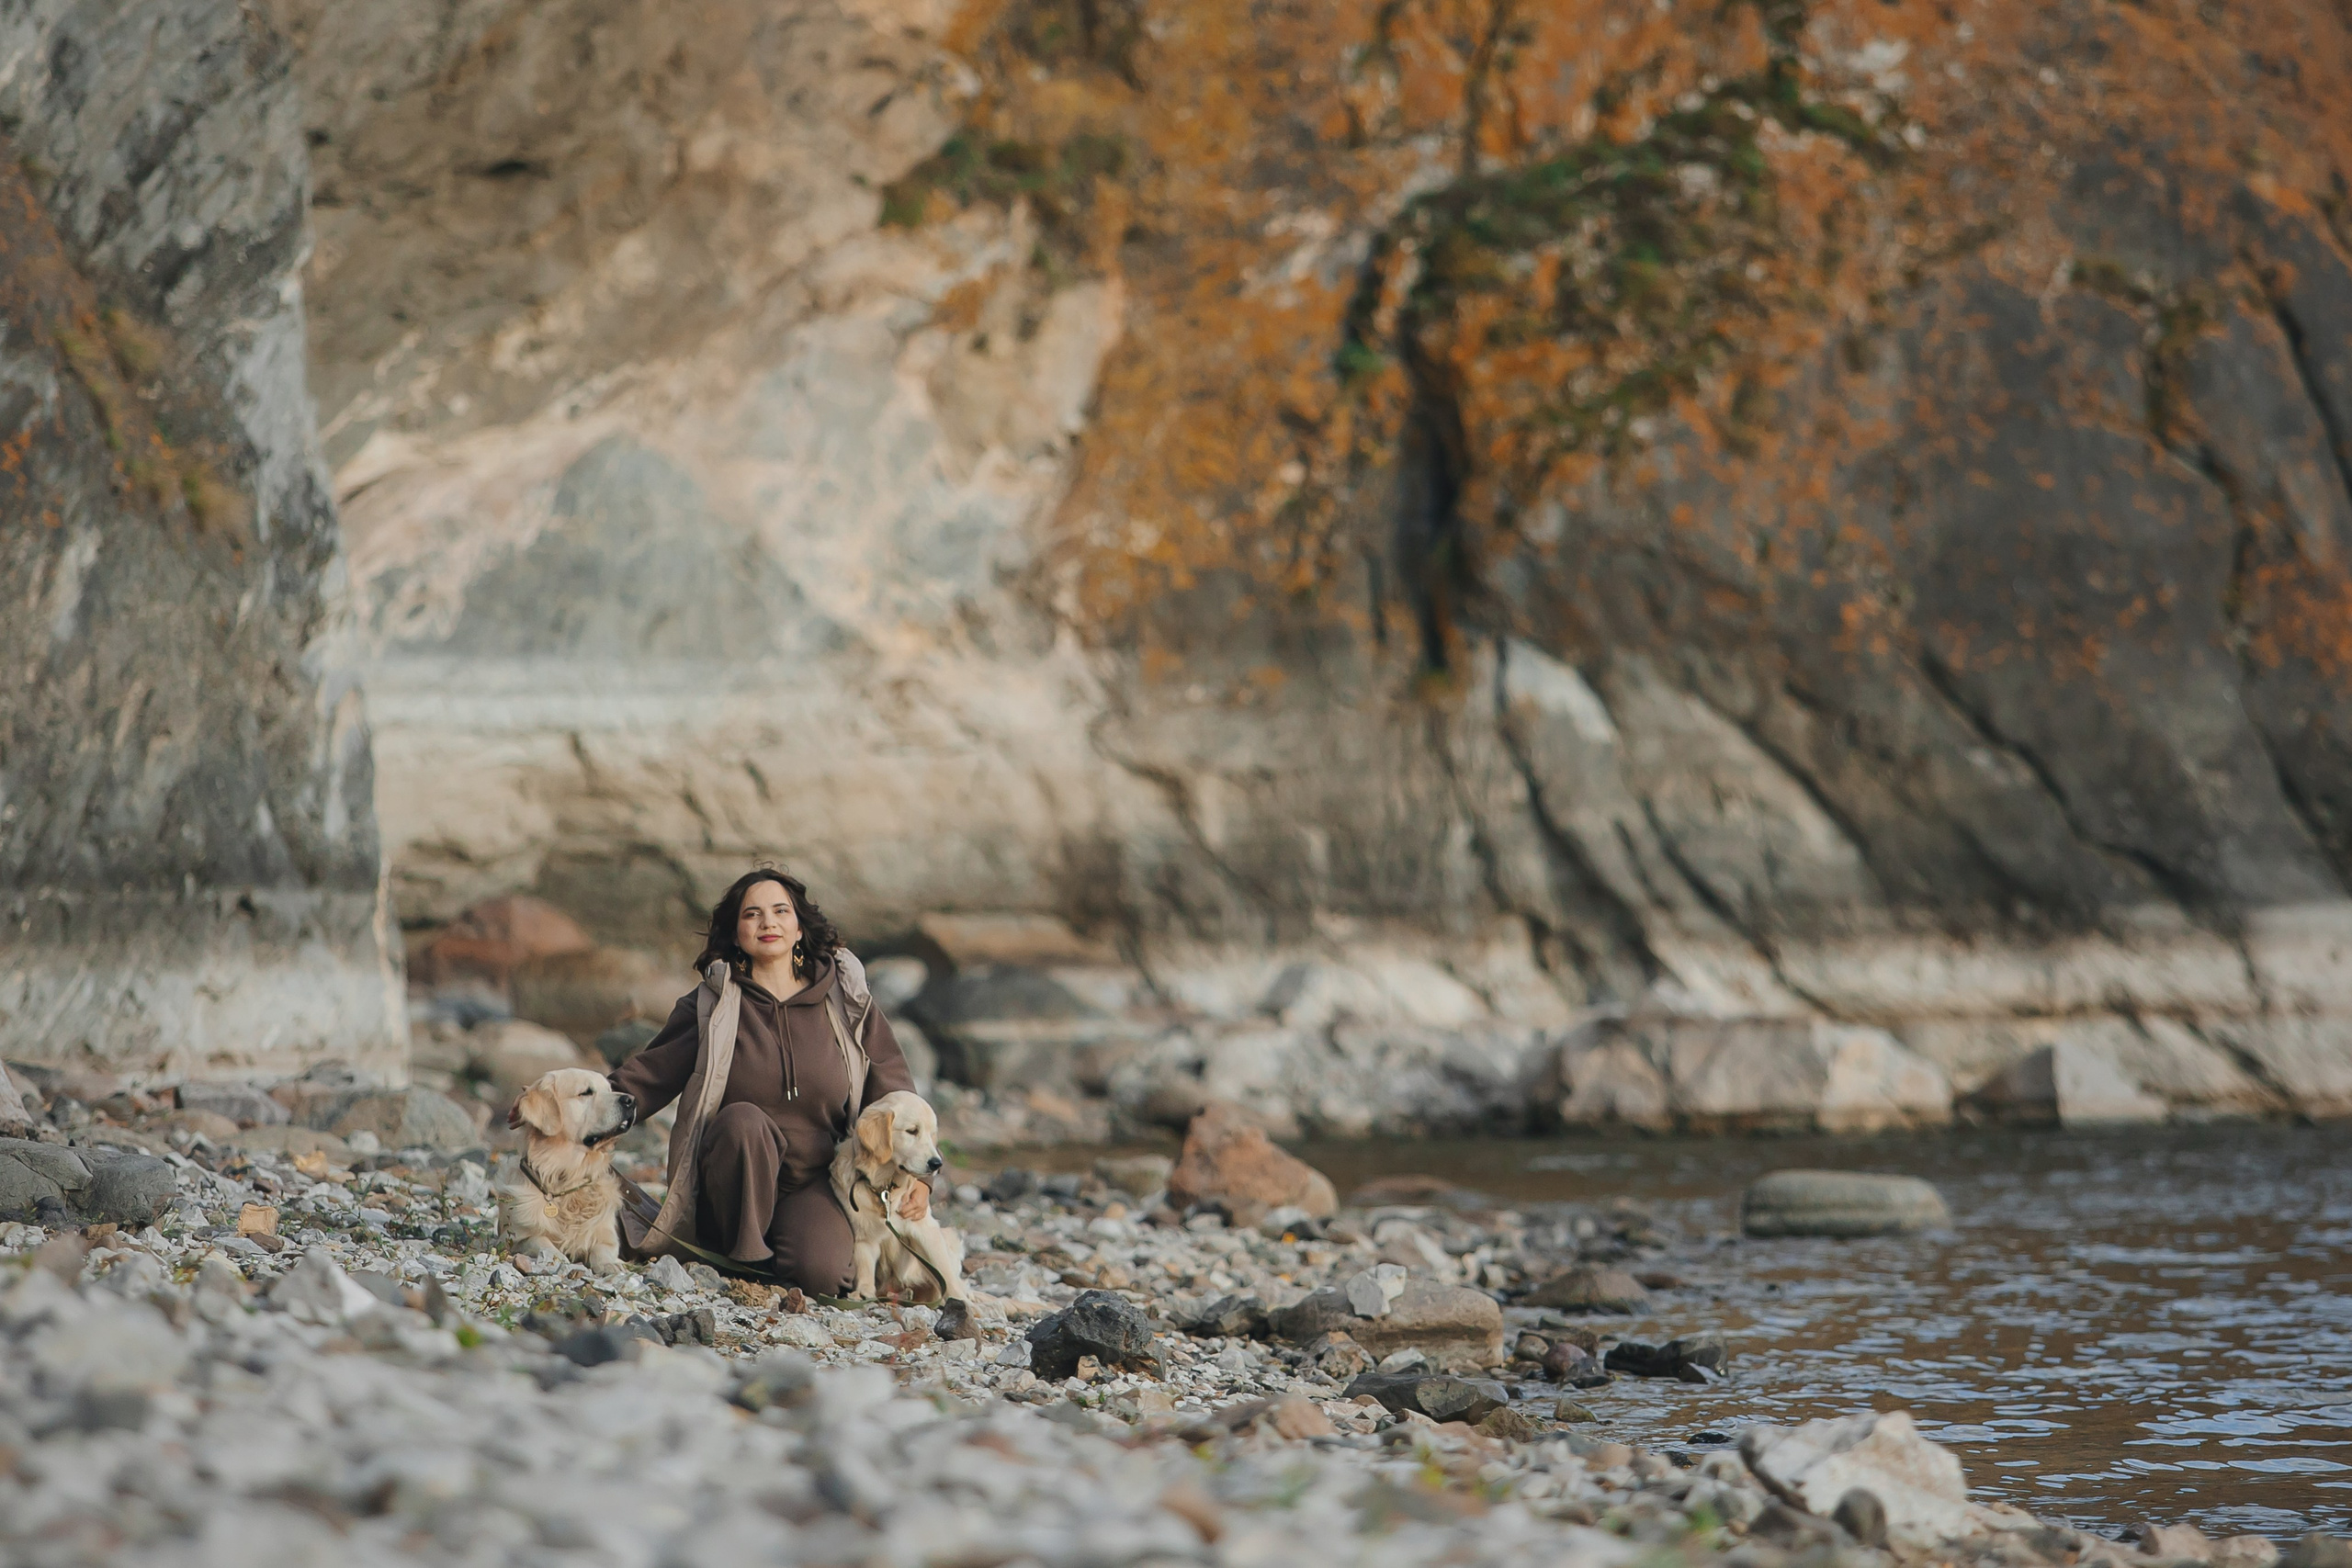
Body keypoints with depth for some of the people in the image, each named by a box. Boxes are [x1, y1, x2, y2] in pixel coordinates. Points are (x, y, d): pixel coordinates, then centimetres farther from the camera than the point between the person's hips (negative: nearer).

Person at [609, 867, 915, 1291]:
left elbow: (893, 1097, 9)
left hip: (814, 1186, 0)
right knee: (743, 1119, -34)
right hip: (730, 1187, 0)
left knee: (820, 1274, -30)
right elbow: (645, 1077, 5)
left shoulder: (847, 1002, 7)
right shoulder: (712, 1004, 5)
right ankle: (746, 1259, -18)